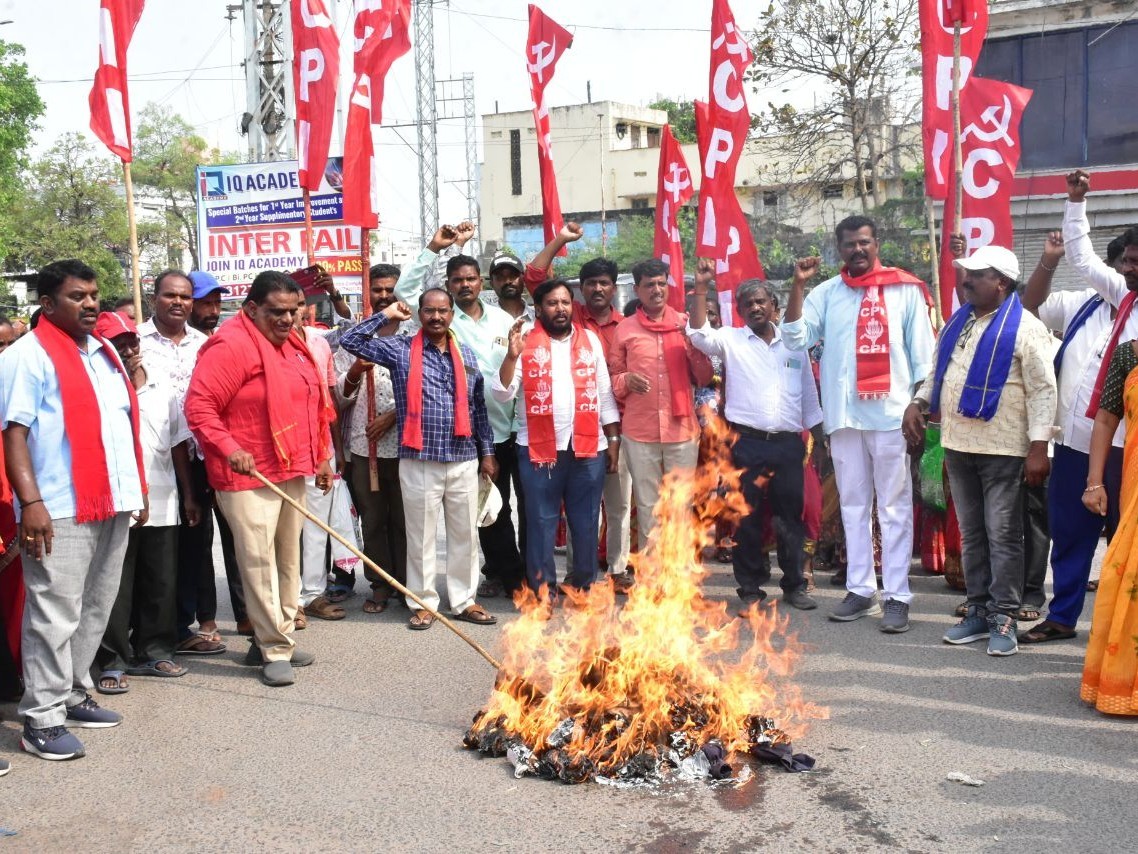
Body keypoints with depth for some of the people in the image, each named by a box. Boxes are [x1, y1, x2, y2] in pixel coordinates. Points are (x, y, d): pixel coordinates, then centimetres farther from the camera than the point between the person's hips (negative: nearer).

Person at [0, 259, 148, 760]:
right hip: (60, 509, -8)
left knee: (95, 609, 15)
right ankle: (41, 719, 3)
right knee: (56, 615, -5)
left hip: (113, 503, 8)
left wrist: (137, 488, 18)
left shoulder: (104, 352, 17)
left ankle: (73, 695, 27)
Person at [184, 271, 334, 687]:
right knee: (258, 562, -6)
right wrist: (229, 449, -27)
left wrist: (321, 458, 19)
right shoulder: (230, 345, -13)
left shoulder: (292, 344, 14)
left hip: (292, 471, 9)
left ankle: (279, 637, 25)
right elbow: (198, 407, -18)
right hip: (248, 477, -9)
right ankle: (274, 650, 2)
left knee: (288, 558, 13)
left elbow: (311, 404, 21)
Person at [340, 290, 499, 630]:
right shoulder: (400, 350, 1)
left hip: (464, 461, 3)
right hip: (419, 461, -3)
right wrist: (386, 315, -5)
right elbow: (350, 341, -5)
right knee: (421, 536, 5)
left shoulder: (467, 356, 11)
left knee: (464, 534, 9)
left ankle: (464, 600, 21)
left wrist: (487, 452, 13)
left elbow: (478, 407, 15)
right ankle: (423, 602, 17)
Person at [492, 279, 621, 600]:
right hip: (539, 448, -2)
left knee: (586, 520, 9)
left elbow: (605, 394, 11)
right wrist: (513, 356, -20)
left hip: (588, 447, 2)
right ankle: (543, 587, 13)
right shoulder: (526, 344, 2)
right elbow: (502, 393, -6)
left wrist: (614, 440, 8)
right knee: (541, 520, 4)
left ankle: (583, 584, 21)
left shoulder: (591, 340, 9)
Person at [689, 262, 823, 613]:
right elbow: (699, 333, -15)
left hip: (789, 444, 2)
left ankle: (795, 585, 19)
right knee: (747, 518, 2)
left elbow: (809, 398, 16)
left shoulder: (794, 344, 12)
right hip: (747, 443, -2)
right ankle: (751, 589, 12)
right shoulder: (731, 340, 5)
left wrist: (820, 440, 11)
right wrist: (701, 286, -21)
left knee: (791, 517, 7)